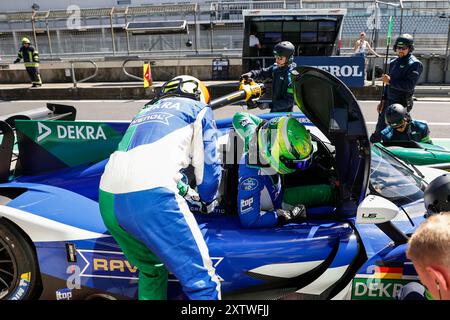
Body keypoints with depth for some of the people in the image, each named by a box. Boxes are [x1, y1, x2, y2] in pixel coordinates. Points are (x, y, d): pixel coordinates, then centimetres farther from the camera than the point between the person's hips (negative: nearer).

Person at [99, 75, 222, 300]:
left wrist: (185, 190, 57)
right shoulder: (198, 109, 18)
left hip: (107, 198, 8)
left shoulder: (146, 111, 35)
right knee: (202, 282, 0)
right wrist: (207, 200, 34)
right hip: (150, 197, -7)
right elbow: (208, 165, 15)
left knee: (151, 271, 27)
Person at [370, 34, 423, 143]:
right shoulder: (393, 63, 14)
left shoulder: (415, 64, -10)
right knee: (379, 130, 12)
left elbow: (409, 86, -20)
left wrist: (390, 81, -20)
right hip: (388, 102, 7)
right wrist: (383, 100, 15)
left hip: (402, 104, -7)